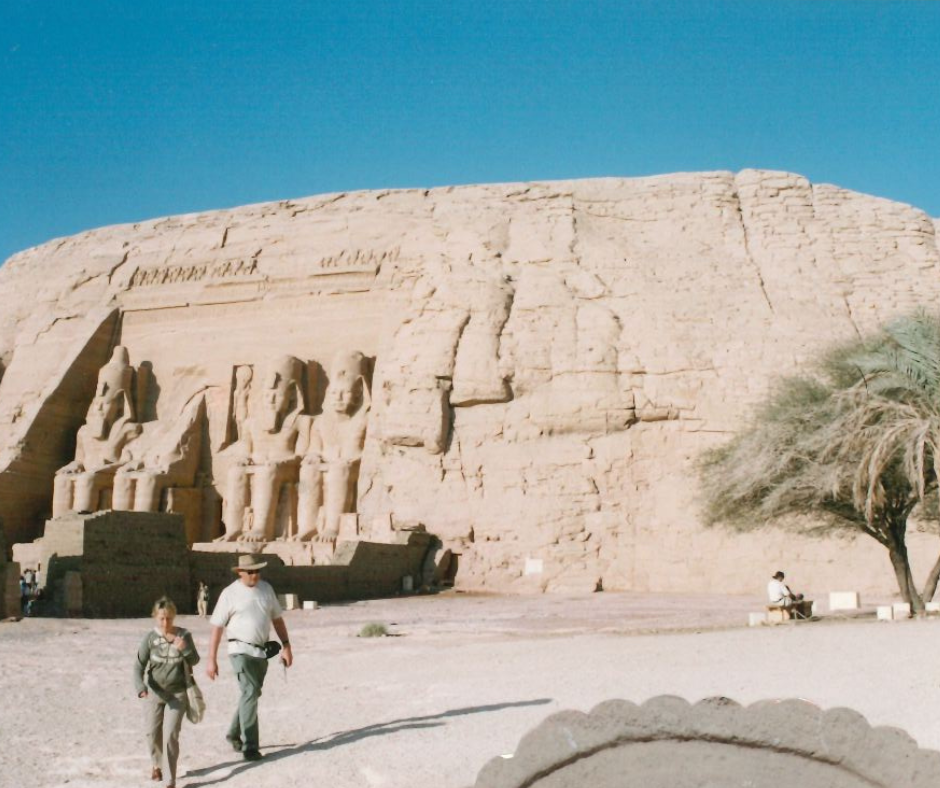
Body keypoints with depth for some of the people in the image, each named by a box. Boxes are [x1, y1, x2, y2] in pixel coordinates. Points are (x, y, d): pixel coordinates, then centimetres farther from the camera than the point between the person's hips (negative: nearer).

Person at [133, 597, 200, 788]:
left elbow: (194, 661, 1)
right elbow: (139, 665, -12)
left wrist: (185, 649, -20)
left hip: (177, 693, -1)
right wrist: (140, 686, -30)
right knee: (152, 732, 13)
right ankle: (156, 764, 43)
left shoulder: (183, 636, -7)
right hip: (154, 693, 1)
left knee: (171, 734, -10)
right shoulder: (150, 638, -11)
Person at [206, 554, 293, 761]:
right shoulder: (230, 594, -8)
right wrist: (211, 659, -10)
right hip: (241, 650, -6)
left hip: (261, 651, 6)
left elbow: (277, 619, 14)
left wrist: (286, 646, 7)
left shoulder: (266, 589, 7)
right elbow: (217, 627, -7)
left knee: (250, 694, 15)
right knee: (251, 693, -15)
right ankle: (249, 747, -10)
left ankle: (234, 734, 36)